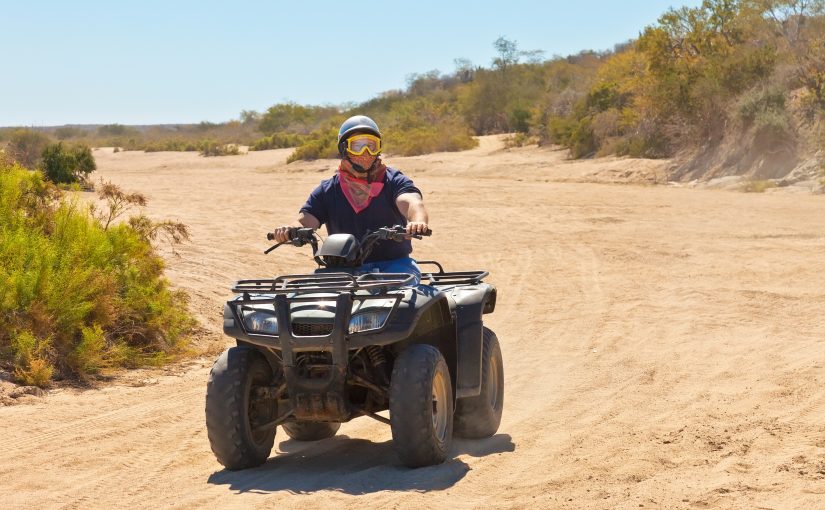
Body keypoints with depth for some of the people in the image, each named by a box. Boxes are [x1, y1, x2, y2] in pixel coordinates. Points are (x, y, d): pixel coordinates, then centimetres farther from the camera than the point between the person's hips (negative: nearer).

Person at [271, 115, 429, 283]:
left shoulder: (394, 181, 6)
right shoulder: (327, 191, 12)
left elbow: (411, 203, -14)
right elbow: (305, 220, 1)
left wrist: (418, 221, -41)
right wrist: (289, 230, -26)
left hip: (393, 263, -2)